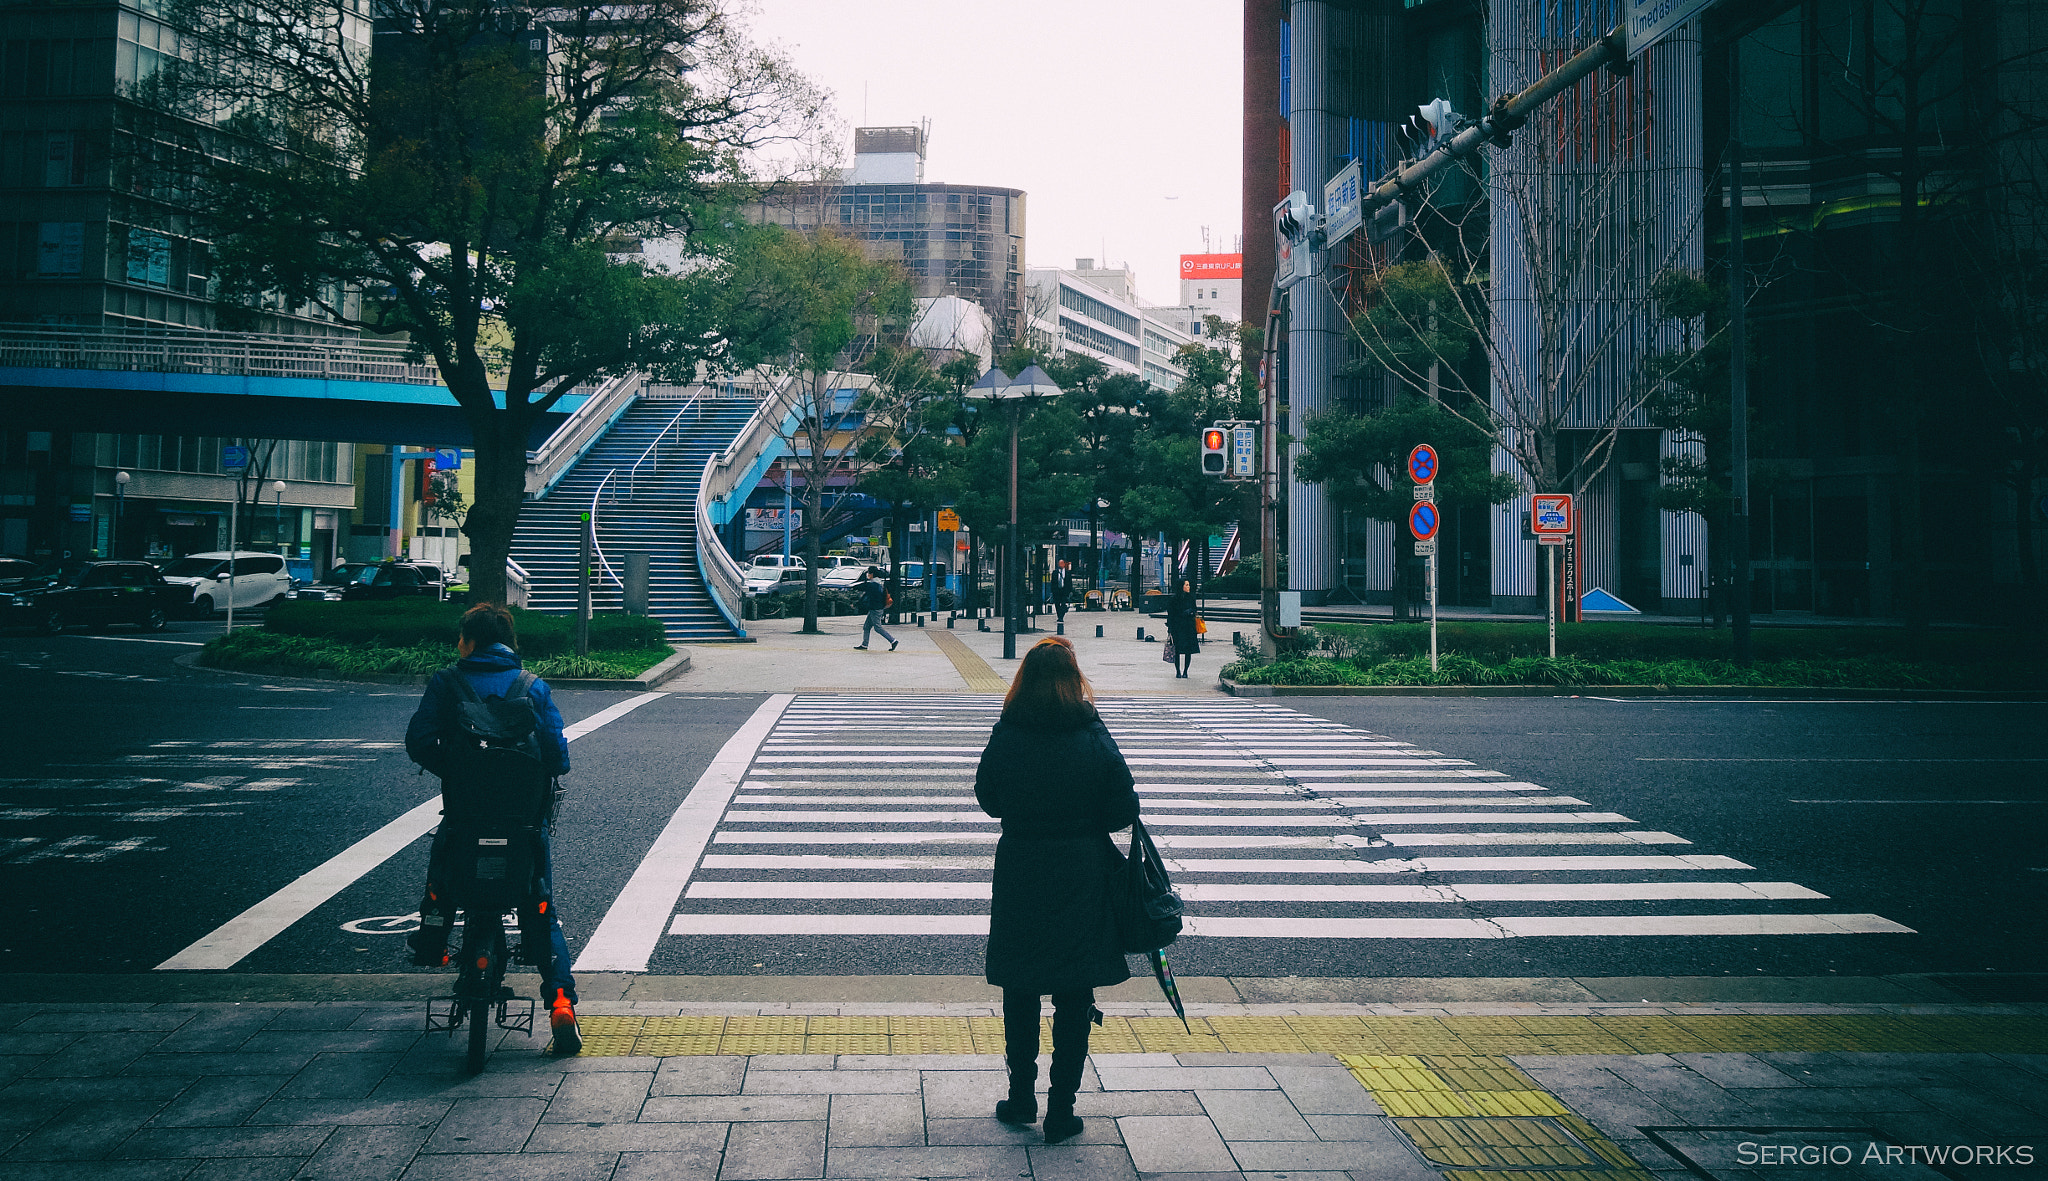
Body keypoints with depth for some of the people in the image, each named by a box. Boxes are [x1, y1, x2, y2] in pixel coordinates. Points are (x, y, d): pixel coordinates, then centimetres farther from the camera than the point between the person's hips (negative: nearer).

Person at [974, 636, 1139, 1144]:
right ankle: (1061, 1110, 13)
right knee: (1074, 997, 9)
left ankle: (1021, 1097, 25)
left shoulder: (1006, 737, -11)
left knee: (1020, 990, 16)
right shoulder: (1094, 739, -13)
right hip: (1081, 875, -1)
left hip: (1019, 872, 1)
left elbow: (988, 800, 2)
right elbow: (1124, 811, -7)